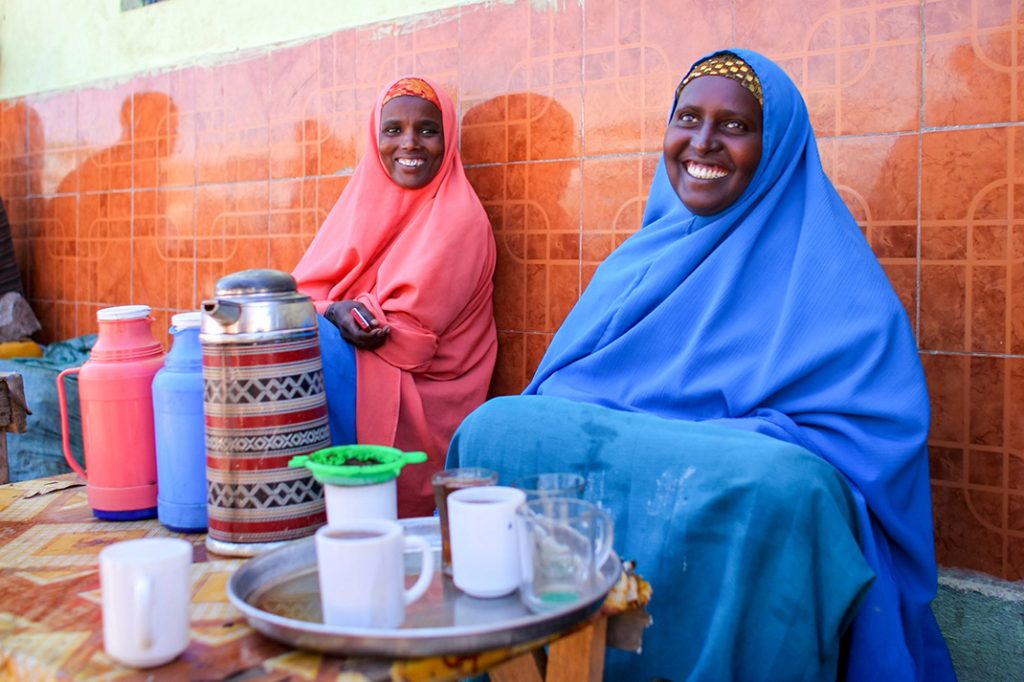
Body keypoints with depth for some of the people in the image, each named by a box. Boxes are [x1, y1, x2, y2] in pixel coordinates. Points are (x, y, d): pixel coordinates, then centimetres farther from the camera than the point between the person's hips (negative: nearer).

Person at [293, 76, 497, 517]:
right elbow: (306, 288, 4)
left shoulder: (458, 219, -9)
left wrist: (331, 311, -12)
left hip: (418, 395, -6)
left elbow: (412, 335, -15)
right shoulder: (368, 198, 11)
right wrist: (338, 312, -18)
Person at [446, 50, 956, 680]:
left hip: (746, 500, -4)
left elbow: (869, 428, -9)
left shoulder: (825, 269, 2)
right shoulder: (644, 257, 20)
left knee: (776, 488, -37)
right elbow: (560, 388, 18)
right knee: (495, 428, -22)